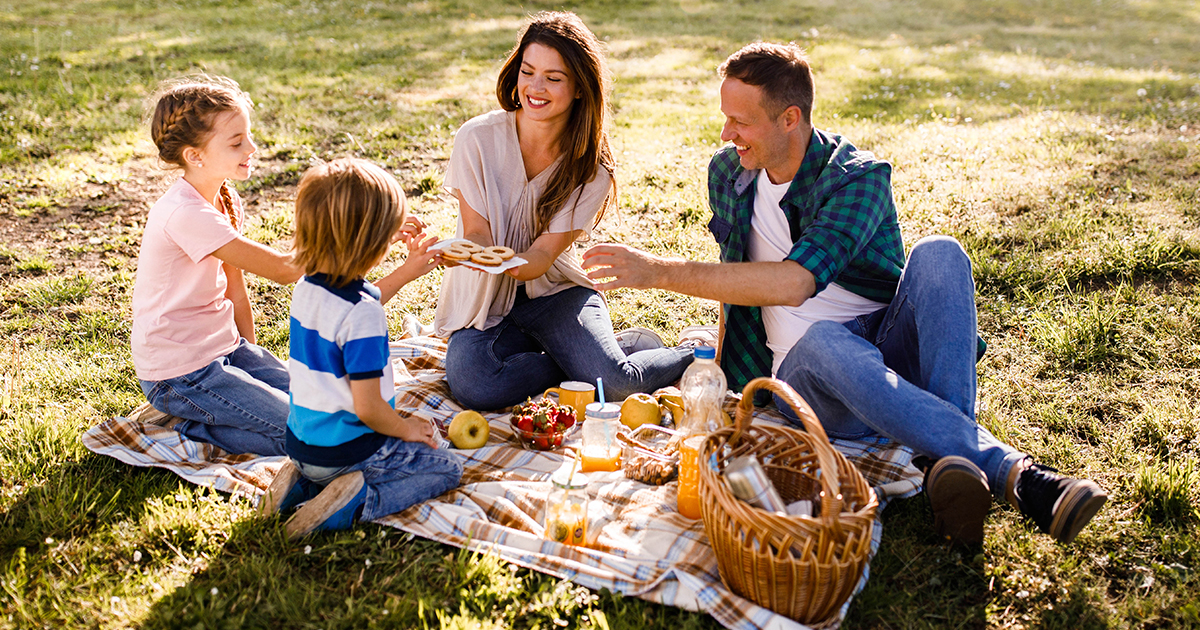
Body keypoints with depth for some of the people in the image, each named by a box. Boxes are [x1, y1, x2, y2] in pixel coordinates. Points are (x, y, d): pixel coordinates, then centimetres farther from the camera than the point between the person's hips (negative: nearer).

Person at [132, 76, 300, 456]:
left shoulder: (226, 200, 4)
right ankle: (186, 426, -1)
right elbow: (281, 270, -29)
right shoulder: (186, 214, -25)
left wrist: (252, 361, 7)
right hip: (180, 374, -9)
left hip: (225, 347, 9)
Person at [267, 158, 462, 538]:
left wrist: (406, 272, 24)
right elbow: (367, 408, -24)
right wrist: (406, 429, -5)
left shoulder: (306, 288, -2)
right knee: (447, 469, 7)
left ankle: (304, 481, 12)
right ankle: (358, 502, -12)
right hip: (348, 448, -8)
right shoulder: (362, 316, -27)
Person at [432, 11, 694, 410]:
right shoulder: (478, 138, -11)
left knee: (616, 384, -26)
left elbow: (539, 258, -16)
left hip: (555, 292, 0)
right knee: (473, 387, -31)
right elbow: (476, 233, -9)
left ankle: (693, 353, 7)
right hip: (485, 302, 1)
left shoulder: (592, 169, -10)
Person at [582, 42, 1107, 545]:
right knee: (822, 340, -36)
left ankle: (952, 458, -42)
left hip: (893, 361, -2)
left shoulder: (858, 177, -12)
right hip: (807, 375, 2)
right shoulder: (726, 173, 7)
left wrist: (659, 272, -28)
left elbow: (793, 282, -29)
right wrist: (720, 376, 17)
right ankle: (1013, 472, -41)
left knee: (938, 253, -30)